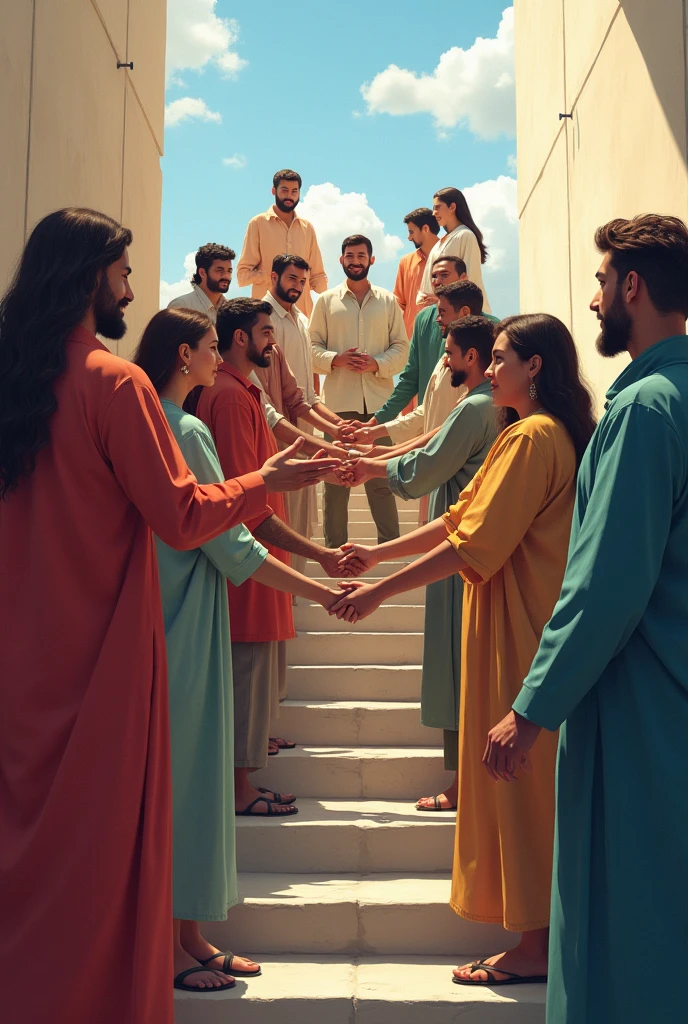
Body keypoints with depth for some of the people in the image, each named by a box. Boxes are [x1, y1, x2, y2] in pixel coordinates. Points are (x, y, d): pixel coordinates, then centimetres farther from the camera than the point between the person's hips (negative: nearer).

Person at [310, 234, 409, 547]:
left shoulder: (388, 301, 12)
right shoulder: (326, 301, 11)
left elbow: (401, 347, 8)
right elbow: (313, 346, 7)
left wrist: (376, 364, -10)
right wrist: (336, 359, -13)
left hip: (378, 400, 0)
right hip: (338, 400, 0)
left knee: (381, 475, 3)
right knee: (335, 475, 1)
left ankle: (390, 544, 11)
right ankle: (334, 546, 8)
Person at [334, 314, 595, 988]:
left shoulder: (532, 437, -16)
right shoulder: (544, 432, 17)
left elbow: (473, 545, -22)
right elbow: (461, 519, 15)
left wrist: (380, 591, -17)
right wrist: (376, 554, 10)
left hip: (519, 629, -10)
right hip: (518, 624, 10)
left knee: (520, 774, -3)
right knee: (518, 774, 15)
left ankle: (535, 947, 9)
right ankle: (538, 935, 26)